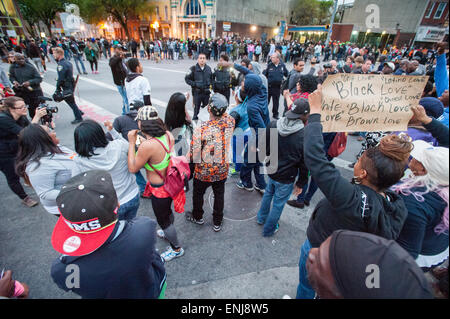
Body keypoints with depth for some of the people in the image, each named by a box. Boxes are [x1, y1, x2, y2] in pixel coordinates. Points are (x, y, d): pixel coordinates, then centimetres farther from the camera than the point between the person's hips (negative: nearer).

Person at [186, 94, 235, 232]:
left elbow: (194, 154, -20)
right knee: (219, 195, 21)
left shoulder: (201, 129, -28)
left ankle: (197, 217, 48)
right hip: (223, 170, 4)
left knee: (198, 194, 23)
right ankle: (217, 223, 40)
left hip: (204, 171, -3)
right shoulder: (229, 122, -16)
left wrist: (191, 159, -1)